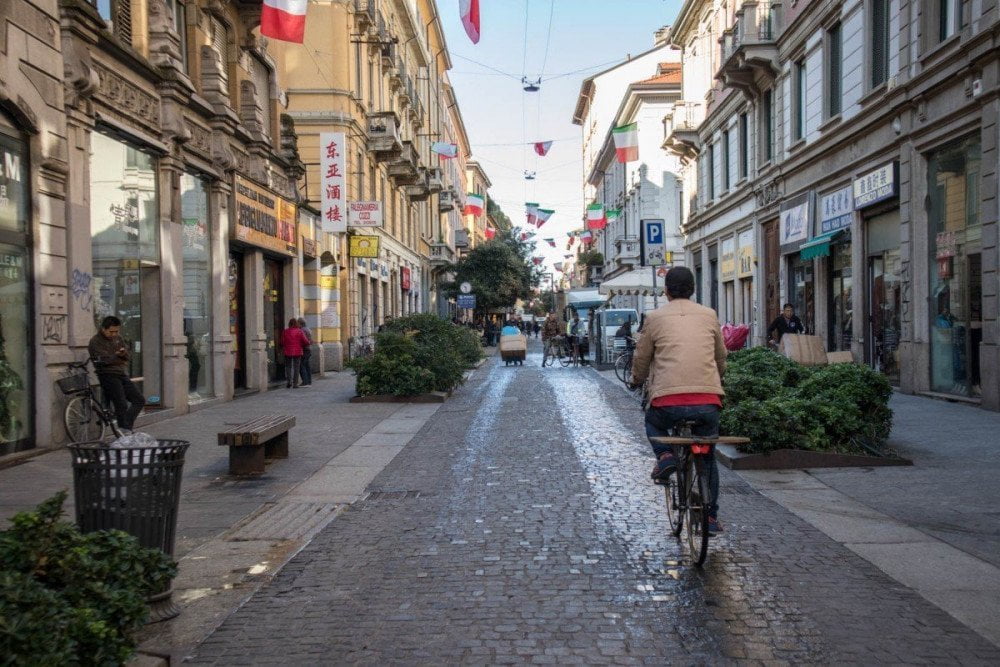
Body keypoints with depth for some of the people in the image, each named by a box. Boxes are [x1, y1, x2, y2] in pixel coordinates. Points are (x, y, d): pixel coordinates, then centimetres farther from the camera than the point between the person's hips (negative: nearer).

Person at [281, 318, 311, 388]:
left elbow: (282, 342, 1)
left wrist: (283, 349, 20)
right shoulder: (299, 331, -6)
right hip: (297, 352, -1)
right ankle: (295, 383, 3)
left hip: (288, 352, 1)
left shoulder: (285, 332, -2)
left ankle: (288, 381, -1)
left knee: (288, 366, 15)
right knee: (296, 367, 4)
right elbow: (306, 342, -9)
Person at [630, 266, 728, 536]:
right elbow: (721, 356, 23)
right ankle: (710, 517, 20)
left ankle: (665, 455, 6)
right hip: (708, 401, 2)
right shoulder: (709, 315, 12)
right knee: (707, 457, 19)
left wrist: (637, 380, 34)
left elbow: (641, 357, 12)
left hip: (668, 400, -2)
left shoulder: (656, 317, 6)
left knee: (653, 421, 32)